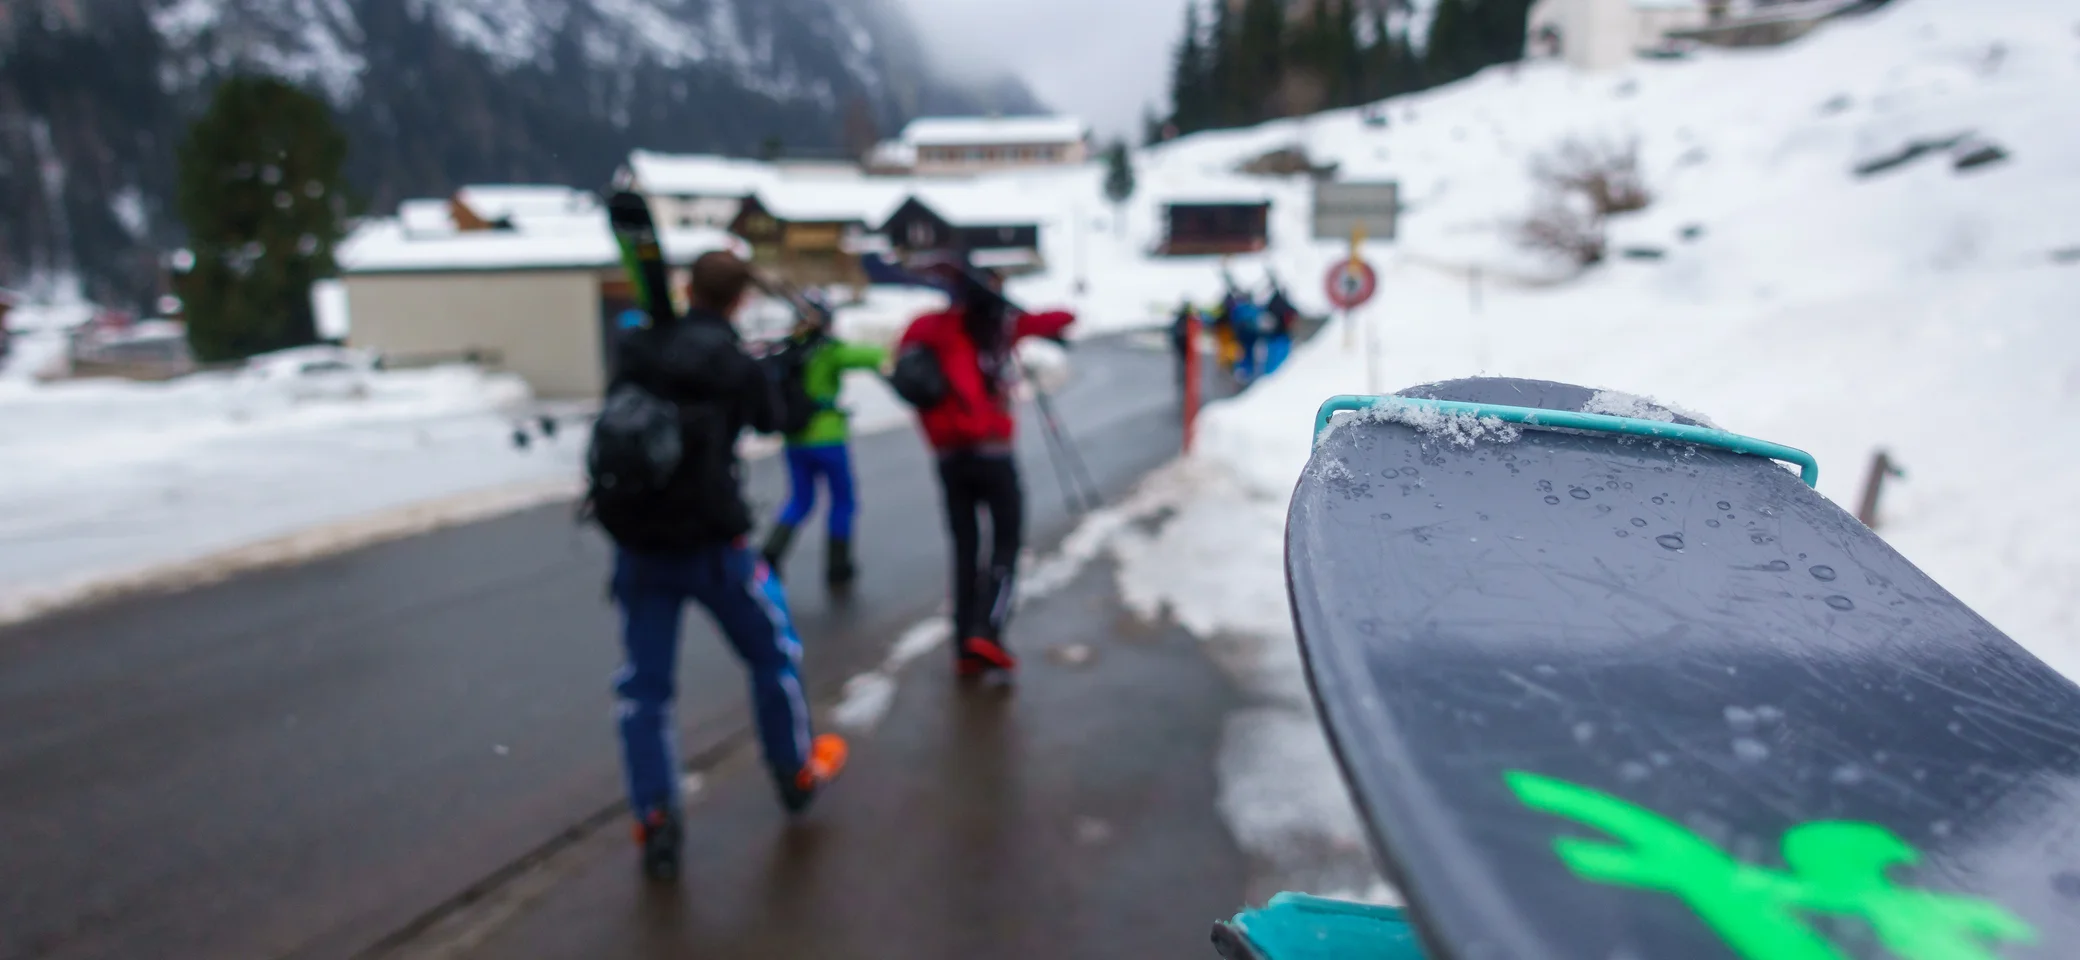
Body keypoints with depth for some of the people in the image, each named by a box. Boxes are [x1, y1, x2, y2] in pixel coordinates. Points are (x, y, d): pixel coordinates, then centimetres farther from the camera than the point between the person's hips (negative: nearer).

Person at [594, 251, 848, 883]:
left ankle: (655, 824, 9)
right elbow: (771, 420, 9)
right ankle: (797, 776, 33)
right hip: (710, 543, -3)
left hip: (637, 546, 3)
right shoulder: (741, 367, -10)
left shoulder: (636, 350, -1)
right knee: (774, 651, 19)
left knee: (644, 684, 12)